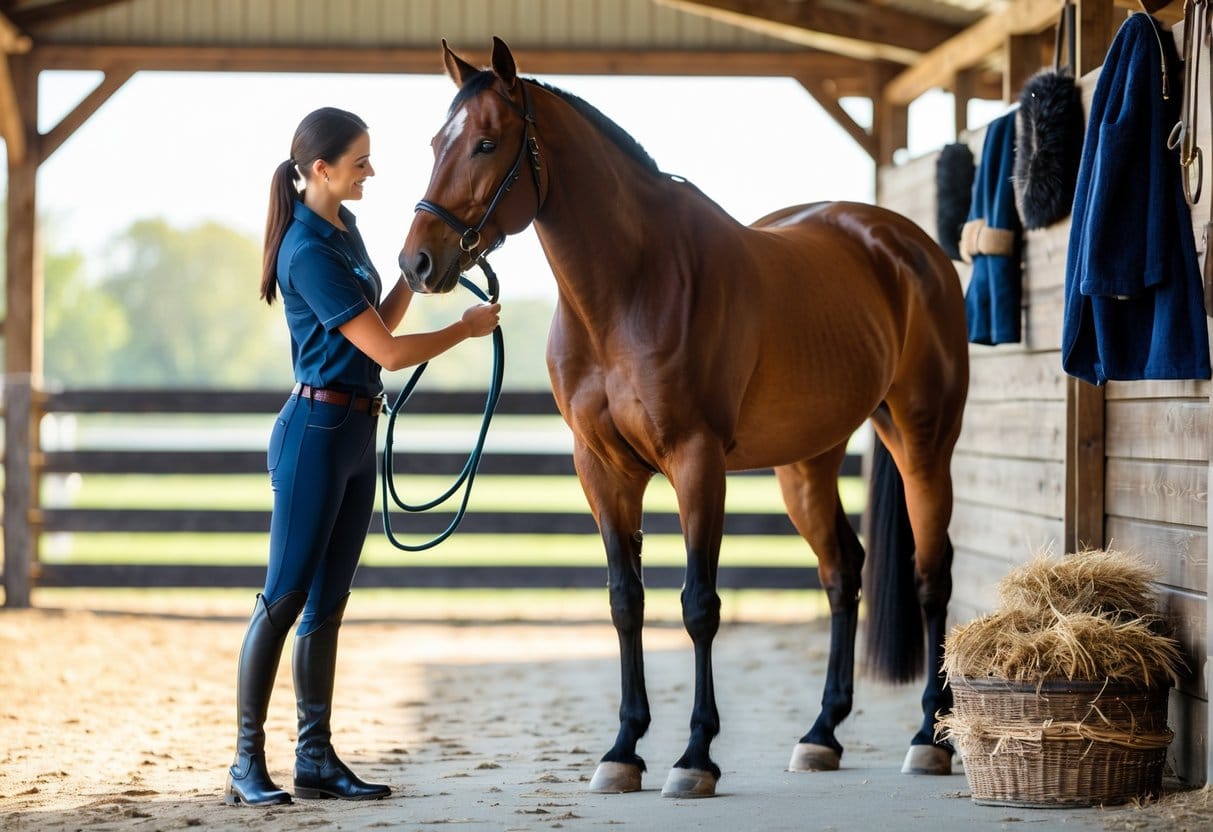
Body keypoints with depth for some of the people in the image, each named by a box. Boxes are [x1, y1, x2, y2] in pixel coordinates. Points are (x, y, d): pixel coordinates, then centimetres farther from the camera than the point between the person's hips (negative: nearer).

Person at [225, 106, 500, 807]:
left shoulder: (344, 227, 11)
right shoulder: (309, 252, -18)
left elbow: (380, 322, 18)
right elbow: (389, 351, -17)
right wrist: (468, 328, -4)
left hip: (358, 432, 9)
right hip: (317, 429, -9)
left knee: (327, 604, 10)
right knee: (285, 598, -6)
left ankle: (316, 761, 13)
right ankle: (247, 763, -1)